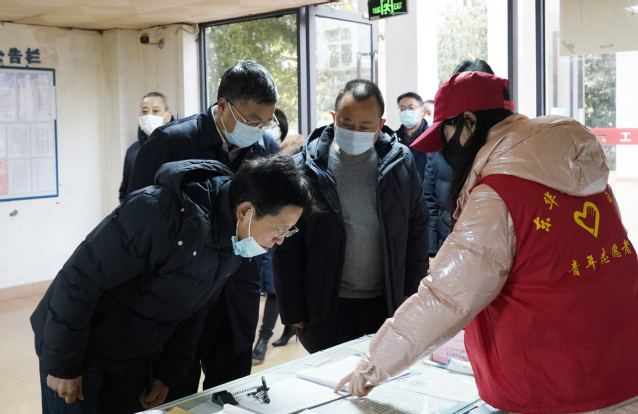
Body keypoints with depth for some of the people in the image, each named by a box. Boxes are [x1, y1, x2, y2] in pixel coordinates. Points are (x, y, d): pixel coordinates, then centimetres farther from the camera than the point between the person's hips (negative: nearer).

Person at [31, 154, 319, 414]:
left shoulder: (235, 242, -6)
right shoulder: (162, 213, -32)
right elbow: (79, 279, -26)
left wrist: (168, 375, 6)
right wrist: (63, 366, -18)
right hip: (78, 348, -6)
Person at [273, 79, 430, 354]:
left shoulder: (400, 162, -1)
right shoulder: (305, 168, -7)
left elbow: (417, 227, 7)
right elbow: (287, 248, -4)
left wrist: (412, 290, 4)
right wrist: (293, 311, -5)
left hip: (386, 303, 2)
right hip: (327, 307, -2)